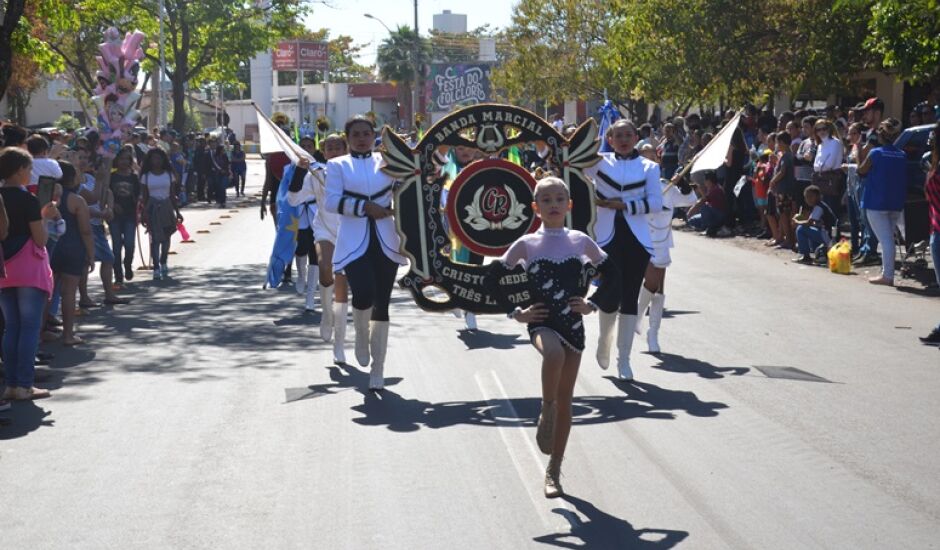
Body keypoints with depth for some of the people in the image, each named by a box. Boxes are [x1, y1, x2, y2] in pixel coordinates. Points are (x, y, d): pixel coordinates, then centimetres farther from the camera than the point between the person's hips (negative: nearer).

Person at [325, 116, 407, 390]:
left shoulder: (386, 161, 12)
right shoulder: (337, 165, 6)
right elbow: (332, 201, -7)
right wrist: (366, 207, -14)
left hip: (385, 242, 2)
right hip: (354, 242, -2)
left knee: (381, 304, 4)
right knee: (364, 295, -23)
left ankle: (378, 369, 15)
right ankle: (361, 334, 12)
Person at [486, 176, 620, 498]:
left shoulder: (581, 242, 4)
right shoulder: (527, 245, 0)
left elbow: (610, 272, 17)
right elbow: (493, 279, 5)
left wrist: (594, 303, 6)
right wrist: (515, 312, -1)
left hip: (573, 325, 3)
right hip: (542, 324, -3)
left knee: (565, 399, 5)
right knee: (554, 353, -39)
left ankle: (554, 471, 16)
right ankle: (546, 414, -15)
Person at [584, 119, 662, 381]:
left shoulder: (648, 167, 5)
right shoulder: (600, 162, 6)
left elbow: (656, 202, -4)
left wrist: (624, 205, -11)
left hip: (636, 239, 0)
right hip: (607, 238, 0)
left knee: (629, 299, 1)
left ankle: (624, 359, 10)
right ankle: (604, 341, 29)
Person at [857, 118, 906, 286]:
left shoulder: (875, 153, -11)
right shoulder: (902, 155, 4)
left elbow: (861, 171, 1)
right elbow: (904, 179, 12)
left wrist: (862, 154, 12)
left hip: (876, 203, -5)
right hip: (896, 203, 5)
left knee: (885, 239, -6)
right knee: (889, 238, 16)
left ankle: (888, 276, -5)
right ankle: (887, 272, 21)